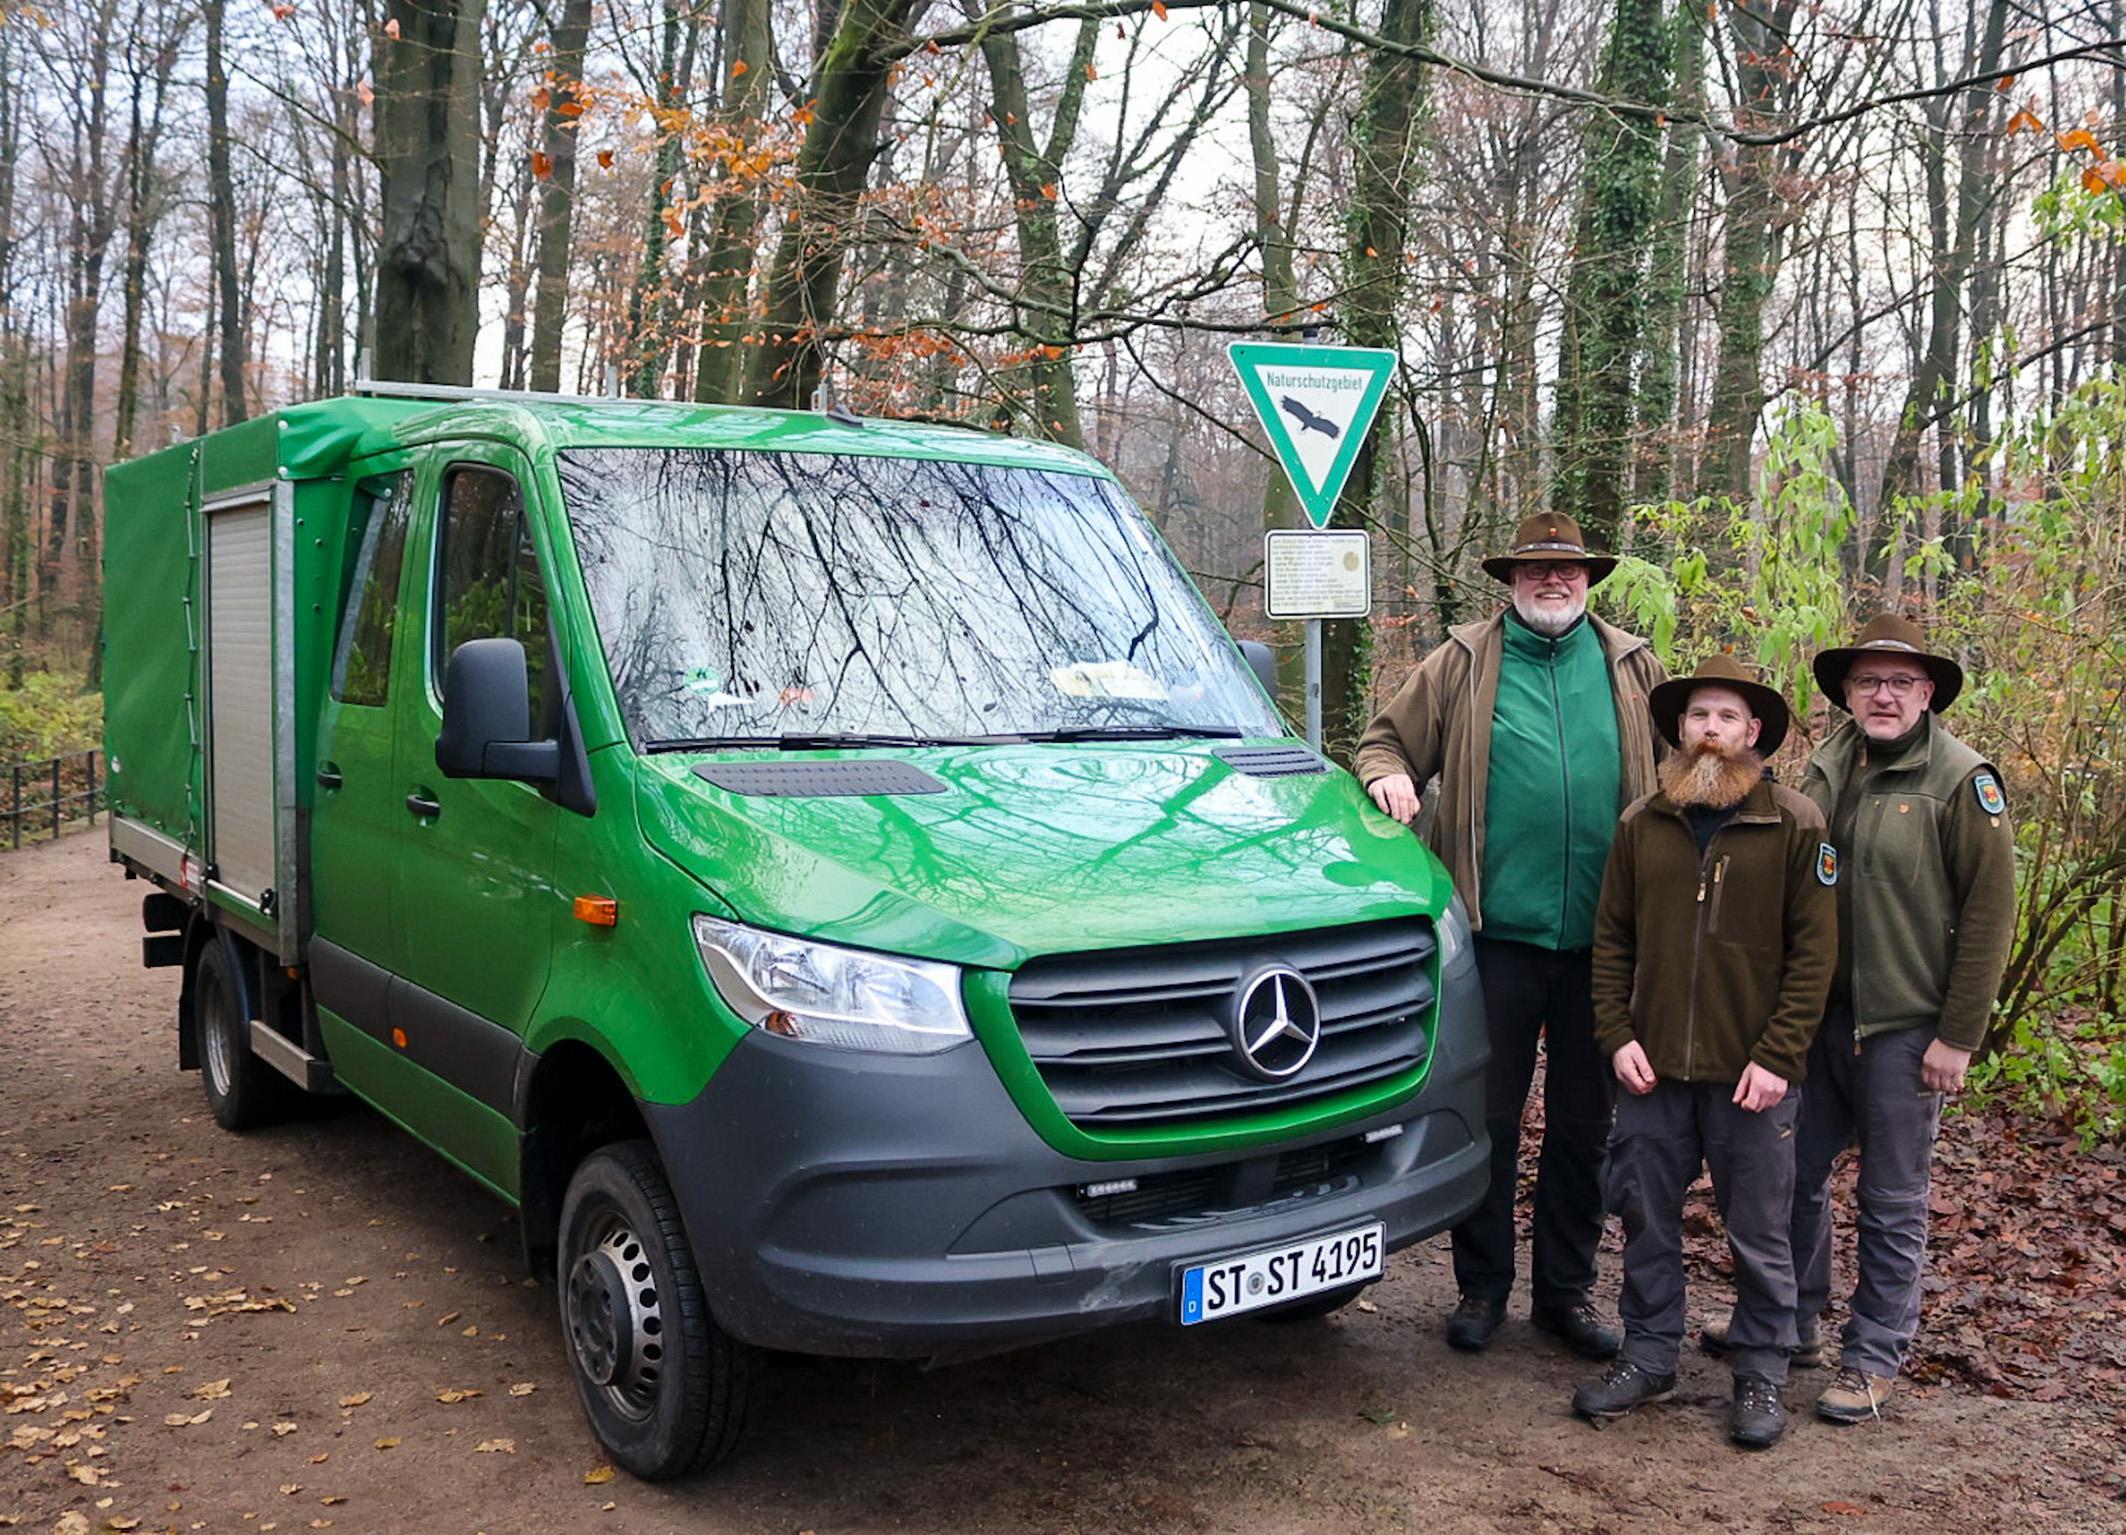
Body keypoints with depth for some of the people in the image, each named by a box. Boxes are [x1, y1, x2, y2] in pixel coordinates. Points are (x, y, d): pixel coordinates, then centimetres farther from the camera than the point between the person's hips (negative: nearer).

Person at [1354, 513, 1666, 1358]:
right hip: (1497, 929, -2)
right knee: (1488, 1116, 6)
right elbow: (1387, 737, 8)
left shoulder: (1632, 668, 10)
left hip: (1602, 934, 2)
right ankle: (1481, 1287, 21)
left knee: (1583, 1121, 12)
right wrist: (1387, 775, -14)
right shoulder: (1464, 663, 4)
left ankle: (1567, 1289, 26)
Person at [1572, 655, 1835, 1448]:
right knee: (1647, 1220, 11)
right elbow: (1611, 940, 9)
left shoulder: (1796, 825, -4)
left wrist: (1777, 1057, -12)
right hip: (1653, 1069, 3)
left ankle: (1761, 1375, 23)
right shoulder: (1642, 825, 6)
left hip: (1751, 1074, -3)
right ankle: (1649, 1356, 27)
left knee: (1759, 1231, 7)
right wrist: (1617, 1036, -1)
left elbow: (1813, 950, -6)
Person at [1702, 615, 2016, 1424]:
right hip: (1823, 1015, 6)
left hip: (1905, 1026, -5)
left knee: (1891, 1202, 6)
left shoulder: (1962, 781, -9)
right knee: (1794, 1172, 14)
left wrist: (1958, 1035, -12)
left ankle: (1874, 1357, 19)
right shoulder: (1826, 769, 7)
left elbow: (1989, 915, -10)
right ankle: (1790, 1319, 32)